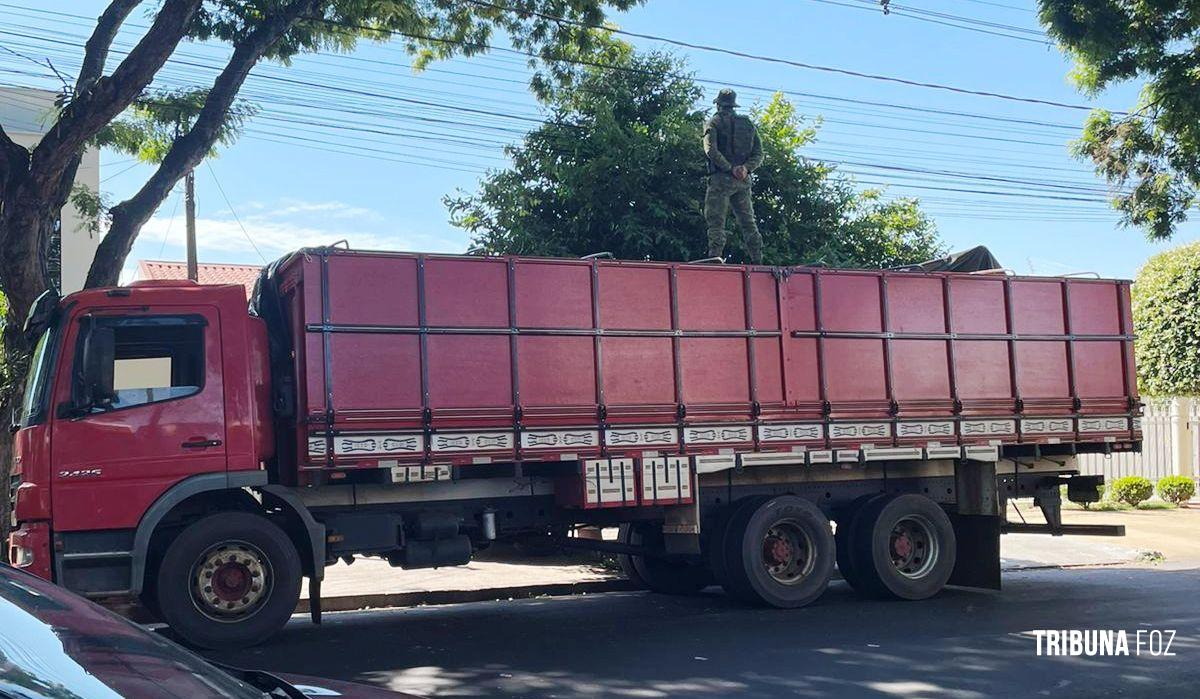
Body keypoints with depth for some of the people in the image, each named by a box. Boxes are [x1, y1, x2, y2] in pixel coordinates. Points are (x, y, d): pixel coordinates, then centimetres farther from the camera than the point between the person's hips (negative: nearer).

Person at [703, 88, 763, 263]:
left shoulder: (714, 122, 2)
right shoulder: (748, 124, 17)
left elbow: (711, 150, -15)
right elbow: (759, 154, 7)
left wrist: (730, 168, -16)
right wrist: (746, 168, -7)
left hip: (722, 178, -4)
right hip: (744, 181, 5)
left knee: (716, 221, -5)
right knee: (748, 222, 9)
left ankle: (715, 257, -17)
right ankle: (758, 261, 6)